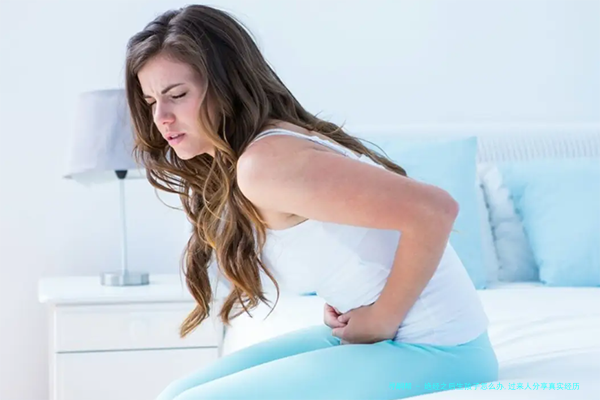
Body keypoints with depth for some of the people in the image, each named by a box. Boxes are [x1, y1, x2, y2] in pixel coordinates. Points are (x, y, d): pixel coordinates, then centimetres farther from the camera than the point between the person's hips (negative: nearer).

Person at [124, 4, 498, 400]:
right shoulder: (221, 174, 8)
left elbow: (435, 210, -28)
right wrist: (340, 301, 3)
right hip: (365, 335, 9)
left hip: (434, 348, -9)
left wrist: (383, 319, -16)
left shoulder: (266, 162, -23)